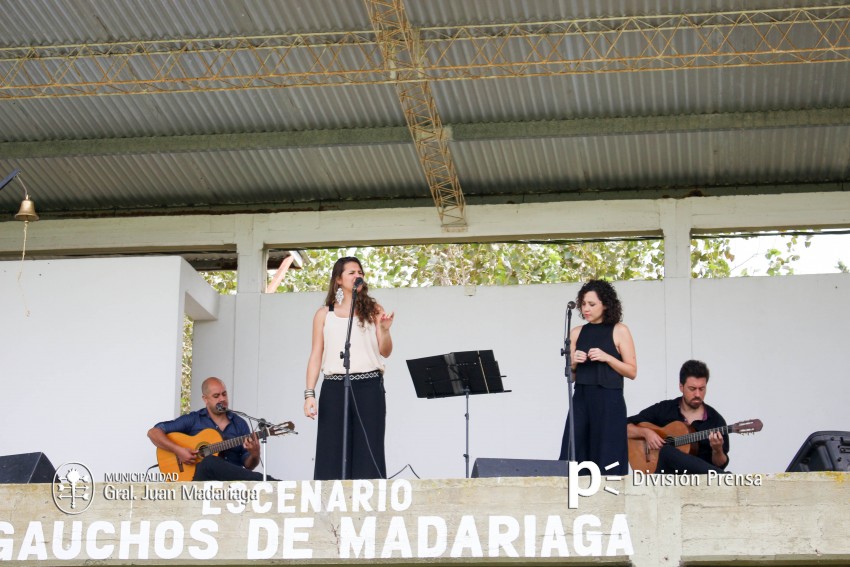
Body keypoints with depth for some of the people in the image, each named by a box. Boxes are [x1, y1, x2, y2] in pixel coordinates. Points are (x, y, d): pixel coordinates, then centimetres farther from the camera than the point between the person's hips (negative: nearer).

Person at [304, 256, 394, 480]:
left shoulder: (373, 310, 12)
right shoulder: (324, 314, 12)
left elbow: (385, 352, 10)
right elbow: (316, 356, 9)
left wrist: (384, 330, -10)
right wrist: (309, 393, -1)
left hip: (369, 386, 0)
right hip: (334, 387, 0)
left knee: (368, 451, -3)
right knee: (332, 452, -3)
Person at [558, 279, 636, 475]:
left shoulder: (619, 331, 0)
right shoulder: (577, 333, 11)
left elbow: (632, 372, -2)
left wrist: (607, 358, -14)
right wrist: (573, 362, -3)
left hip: (609, 401, -4)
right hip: (581, 399, 4)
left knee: (607, 461, -4)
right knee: (571, 457, -3)